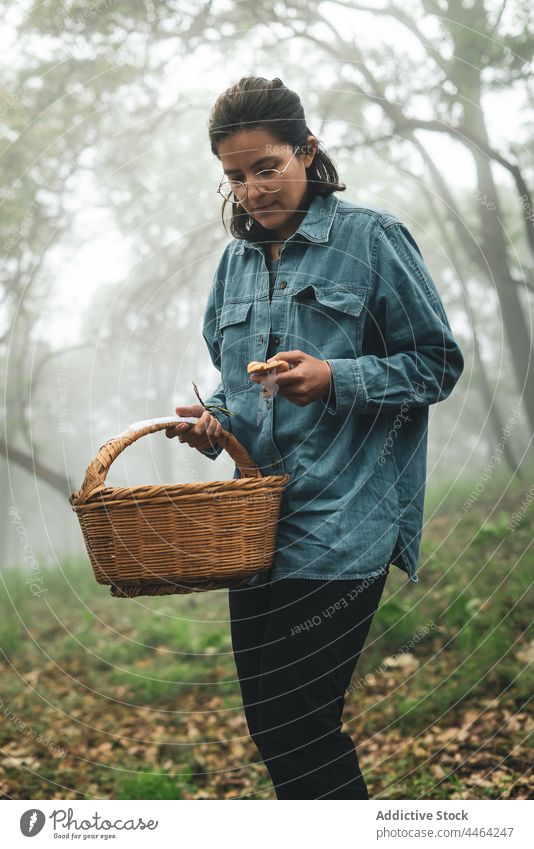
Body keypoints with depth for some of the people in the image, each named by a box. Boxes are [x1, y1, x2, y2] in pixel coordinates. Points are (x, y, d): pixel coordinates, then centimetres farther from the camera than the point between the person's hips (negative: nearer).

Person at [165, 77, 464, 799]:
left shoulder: (371, 237, -2)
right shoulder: (236, 261, 16)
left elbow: (438, 363, -2)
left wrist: (336, 379, -17)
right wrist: (212, 421, 3)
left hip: (344, 520, -6)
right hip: (258, 522, 7)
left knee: (291, 725, -10)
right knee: (280, 723, 9)